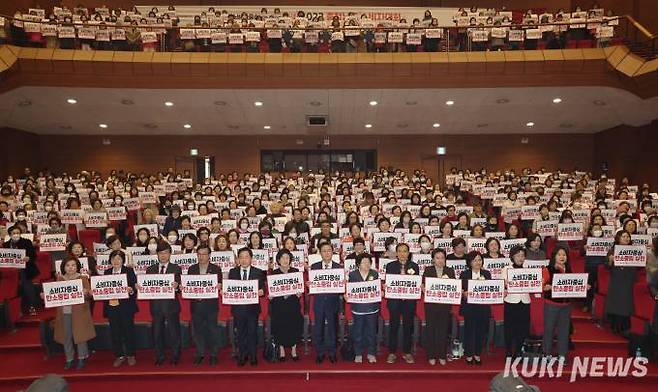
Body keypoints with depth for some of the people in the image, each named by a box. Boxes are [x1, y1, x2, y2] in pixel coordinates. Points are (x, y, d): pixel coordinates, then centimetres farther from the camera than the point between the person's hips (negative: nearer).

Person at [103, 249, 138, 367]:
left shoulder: (129, 271, -2)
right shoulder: (107, 272, 9)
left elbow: (135, 287, -7)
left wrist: (131, 290, -28)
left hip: (126, 307, -3)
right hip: (111, 307, 3)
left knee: (129, 330, 5)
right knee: (115, 332, 9)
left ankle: (131, 355, 21)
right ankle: (119, 356, 25)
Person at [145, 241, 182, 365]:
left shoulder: (176, 268, 2)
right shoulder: (150, 269, 9)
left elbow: (179, 286, -4)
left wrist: (176, 286, -26)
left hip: (171, 305, -2)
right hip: (156, 305, 2)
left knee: (174, 332, 6)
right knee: (157, 332, 10)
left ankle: (175, 357, 21)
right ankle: (159, 357, 26)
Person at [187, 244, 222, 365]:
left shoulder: (216, 269, 2)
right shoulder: (191, 269, 9)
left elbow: (219, 286, -2)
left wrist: (218, 287, -23)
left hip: (211, 304, -2)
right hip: (196, 304, 2)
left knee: (212, 330, 4)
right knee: (197, 330, 10)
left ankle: (213, 355, 17)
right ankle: (200, 353, 25)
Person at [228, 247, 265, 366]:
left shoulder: (258, 273, 1)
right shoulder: (232, 272, 5)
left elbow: (262, 288, 0)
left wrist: (261, 291, -22)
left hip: (253, 308, -1)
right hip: (238, 307, 1)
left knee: (252, 333, 6)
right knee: (241, 333, 11)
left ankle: (252, 357, 20)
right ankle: (242, 357, 24)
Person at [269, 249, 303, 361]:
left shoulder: (295, 271, 5)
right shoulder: (273, 273, 3)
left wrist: (299, 293, -12)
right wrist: (270, 296, -14)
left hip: (293, 304, 1)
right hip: (278, 305, -1)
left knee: (294, 326, 1)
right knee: (279, 326, 1)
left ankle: (293, 350, 17)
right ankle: (281, 351, 18)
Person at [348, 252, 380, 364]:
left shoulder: (375, 274, 3)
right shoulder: (352, 274, -1)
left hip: (372, 307, 1)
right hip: (358, 307, -1)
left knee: (371, 330, 9)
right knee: (358, 331, 9)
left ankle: (371, 353, 24)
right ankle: (358, 354, 23)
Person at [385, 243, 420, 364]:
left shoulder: (414, 266, 6)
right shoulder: (390, 266, 5)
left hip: (409, 300, 1)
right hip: (394, 300, -1)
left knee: (408, 326, 7)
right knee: (393, 326, 3)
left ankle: (407, 353, 21)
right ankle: (392, 353, 15)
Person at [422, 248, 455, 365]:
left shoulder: (450, 271, 8)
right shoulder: (428, 270, 4)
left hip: (445, 304, 1)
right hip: (431, 304, -1)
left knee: (444, 329, 5)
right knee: (431, 329, 4)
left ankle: (442, 356, 19)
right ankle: (431, 356, 16)